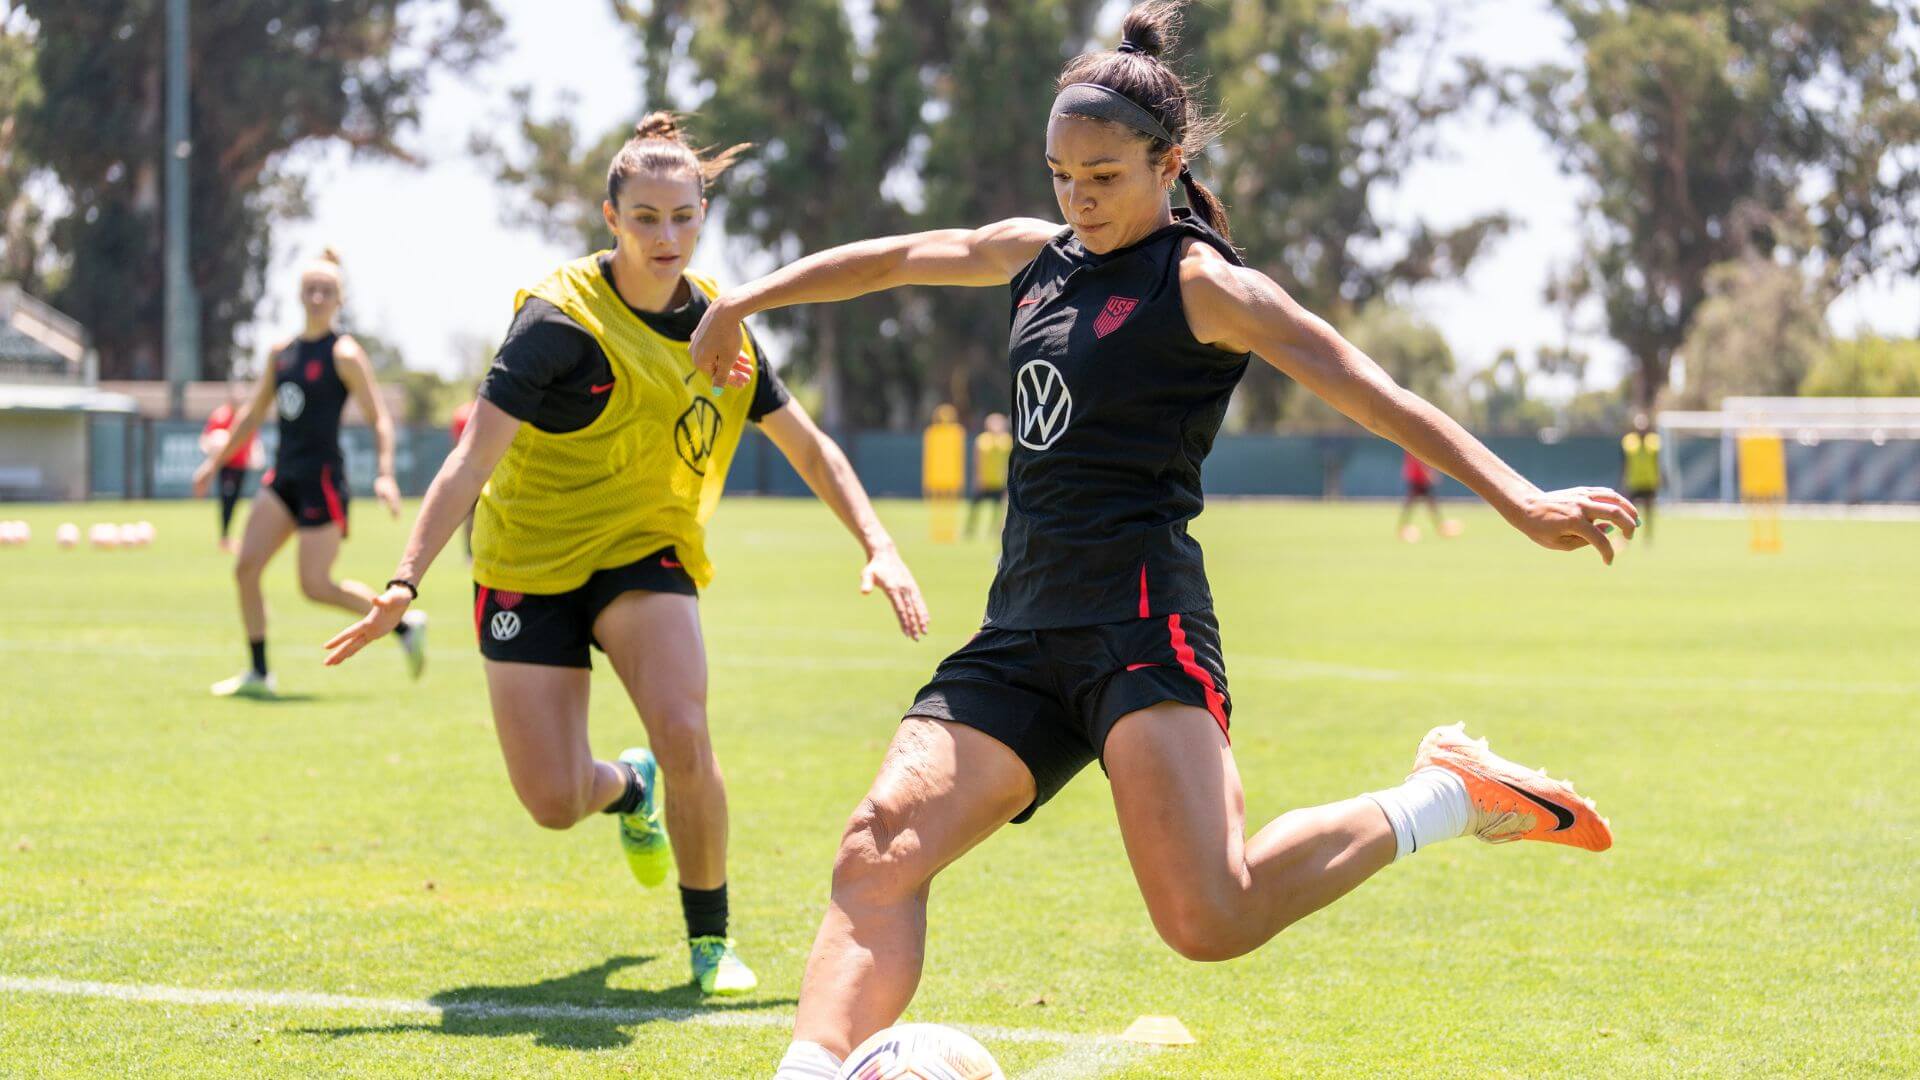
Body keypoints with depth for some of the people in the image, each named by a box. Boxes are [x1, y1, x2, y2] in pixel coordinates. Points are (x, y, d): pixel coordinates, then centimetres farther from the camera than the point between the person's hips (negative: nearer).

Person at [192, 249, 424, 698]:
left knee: (315, 585, -9)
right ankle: (259, 673, 2)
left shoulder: (344, 354, -7)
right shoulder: (281, 352, 13)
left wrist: (385, 475, -21)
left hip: (323, 478, -7)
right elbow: (252, 416, 23)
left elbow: (379, 419, -9)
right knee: (246, 567, -6)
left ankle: (405, 625, 10)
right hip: (283, 475, 7)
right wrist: (214, 462, 22)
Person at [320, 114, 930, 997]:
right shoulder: (561, 318, -18)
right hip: (529, 566, -3)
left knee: (683, 734, -24)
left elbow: (810, 448, 10)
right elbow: (472, 459, -24)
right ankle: (630, 788, 31)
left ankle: (711, 938, -2)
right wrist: (405, 583, -34)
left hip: (647, 556, 3)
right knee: (554, 801, -8)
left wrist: (879, 548, -2)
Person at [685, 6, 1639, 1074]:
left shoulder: (1202, 282, -4)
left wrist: (1520, 498, -25)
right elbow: (891, 257, 34)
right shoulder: (1037, 255, 17)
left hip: (1139, 614, -7)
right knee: (880, 847, -14)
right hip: (1025, 626, 7)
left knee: (1211, 918, -24)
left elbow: (1372, 393, -13)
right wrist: (745, 302, 45)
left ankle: (1448, 796, -4)